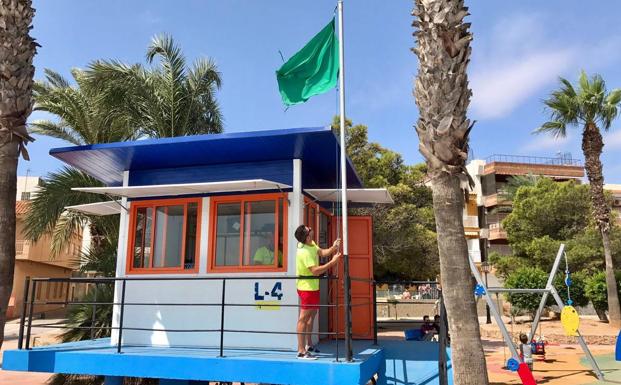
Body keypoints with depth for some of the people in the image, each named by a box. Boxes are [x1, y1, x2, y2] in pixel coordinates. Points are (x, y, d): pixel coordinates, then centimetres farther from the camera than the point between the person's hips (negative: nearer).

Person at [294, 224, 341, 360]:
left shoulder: (311, 244, 1)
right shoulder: (304, 252, -28)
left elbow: (322, 252, 5)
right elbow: (315, 271, -32)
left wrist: (333, 247, -12)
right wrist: (332, 262, -28)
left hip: (313, 286, 11)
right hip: (307, 287, -11)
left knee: (312, 314, 20)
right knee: (304, 318, -6)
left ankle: (309, 345, 33)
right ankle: (301, 351, -2)